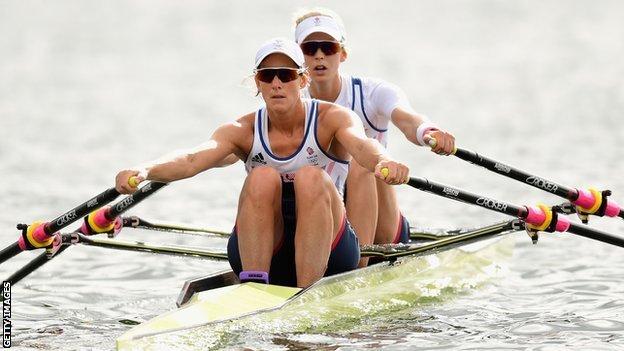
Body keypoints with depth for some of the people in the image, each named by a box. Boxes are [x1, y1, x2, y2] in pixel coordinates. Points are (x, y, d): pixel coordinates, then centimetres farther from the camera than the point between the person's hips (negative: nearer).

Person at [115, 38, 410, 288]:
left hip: (326, 255, -1)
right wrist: (144, 172, -41)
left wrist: (383, 163, -55)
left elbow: (360, 144, -30)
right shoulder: (244, 131, -2)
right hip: (263, 256, 1)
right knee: (263, 178, -26)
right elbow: (192, 160, -20)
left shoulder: (332, 119, -6)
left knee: (311, 178, -29)